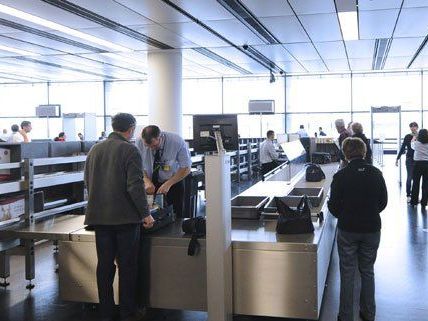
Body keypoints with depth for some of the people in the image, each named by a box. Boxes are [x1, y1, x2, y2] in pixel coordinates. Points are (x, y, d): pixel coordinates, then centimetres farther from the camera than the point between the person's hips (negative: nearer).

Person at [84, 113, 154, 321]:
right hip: (125, 217, -5)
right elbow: (135, 185, -17)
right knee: (127, 266, 5)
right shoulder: (130, 150, -11)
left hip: (99, 216, 6)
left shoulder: (94, 149, 9)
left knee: (105, 265, 12)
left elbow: (87, 182, 16)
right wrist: (145, 213, -9)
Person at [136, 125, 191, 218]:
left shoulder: (177, 142, -22)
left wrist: (168, 184, -26)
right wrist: (146, 181, -24)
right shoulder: (139, 141, -16)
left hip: (173, 182, -1)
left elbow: (186, 168, -16)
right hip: (150, 183, 1)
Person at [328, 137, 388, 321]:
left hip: (347, 230, -3)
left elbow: (333, 206, -9)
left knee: (347, 274, 9)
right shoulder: (376, 174, -6)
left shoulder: (341, 176, -15)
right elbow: (383, 202, 4)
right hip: (372, 229, 3)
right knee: (367, 272, 18)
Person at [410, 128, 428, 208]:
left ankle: (413, 201, 12)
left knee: (415, 183, 7)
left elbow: (412, 146, 15)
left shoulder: (416, 143, -7)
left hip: (418, 164, -1)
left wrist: (413, 139, 35)